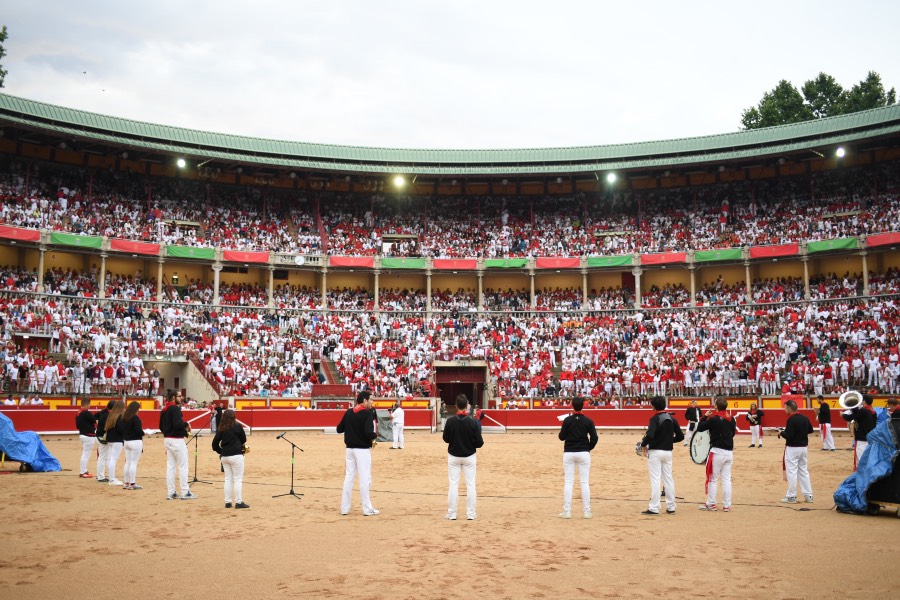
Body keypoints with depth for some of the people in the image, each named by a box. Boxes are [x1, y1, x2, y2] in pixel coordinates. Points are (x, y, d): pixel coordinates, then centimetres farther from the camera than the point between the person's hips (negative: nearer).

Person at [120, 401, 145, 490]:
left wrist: (126, 435, 12)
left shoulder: (124, 418, 8)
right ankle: (132, 484, -2)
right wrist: (142, 434, -1)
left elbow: (121, 428, 8)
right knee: (134, 463, -4)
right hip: (136, 442, -8)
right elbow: (138, 430, -20)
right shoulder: (135, 418, -16)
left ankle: (126, 483, 17)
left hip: (126, 441, 8)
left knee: (127, 462, 13)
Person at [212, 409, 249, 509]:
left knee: (228, 479, 12)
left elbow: (215, 444, 3)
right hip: (236, 456, -5)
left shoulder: (220, 428, 3)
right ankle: (238, 502, -1)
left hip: (224, 456, 5)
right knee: (238, 479, 1)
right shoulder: (237, 426, -7)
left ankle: (228, 502, 13)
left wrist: (221, 452, 15)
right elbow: (244, 440, 4)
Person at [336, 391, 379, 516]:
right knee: (364, 478, 0)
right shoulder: (368, 413, -14)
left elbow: (339, 429, 10)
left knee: (348, 477, 12)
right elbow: (369, 433, -24)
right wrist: (375, 435, -4)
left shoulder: (348, 412, 6)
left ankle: (344, 508, 14)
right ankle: (367, 509, 5)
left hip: (349, 449, 6)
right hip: (363, 450, -6)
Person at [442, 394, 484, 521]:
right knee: (470, 484, 9)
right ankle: (471, 514, 12)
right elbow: (479, 442, -12)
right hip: (469, 457, -1)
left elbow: (446, 439, 0)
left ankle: (451, 514, 11)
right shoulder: (473, 422, -16)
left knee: (453, 484, 7)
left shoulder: (450, 421, -13)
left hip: (453, 456, 1)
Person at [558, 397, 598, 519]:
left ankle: (567, 511, 3)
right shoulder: (588, 421, -4)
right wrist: (588, 449, 10)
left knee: (568, 482, 3)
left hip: (568, 453, -1)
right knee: (585, 482, 5)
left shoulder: (567, 420, -7)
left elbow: (561, 437, -3)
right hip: (584, 453, 1)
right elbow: (594, 438, -5)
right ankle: (586, 511, 6)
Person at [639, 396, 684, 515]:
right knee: (668, 479, 12)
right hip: (668, 452, 6)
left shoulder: (655, 419, -14)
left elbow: (650, 435, -28)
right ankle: (671, 507, 16)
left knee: (655, 479, -3)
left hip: (655, 451, -6)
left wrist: (643, 445, -12)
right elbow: (680, 436, 7)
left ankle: (654, 508, -2)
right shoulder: (671, 418, 6)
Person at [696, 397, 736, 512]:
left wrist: (705, 416, 5)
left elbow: (700, 428, -7)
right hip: (729, 452, 5)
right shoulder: (731, 419, 4)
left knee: (713, 479, 5)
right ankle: (727, 505, 10)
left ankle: (711, 504, 11)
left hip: (717, 452, -5)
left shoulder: (713, 419, -14)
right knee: (726, 479, 9)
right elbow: (733, 432, 17)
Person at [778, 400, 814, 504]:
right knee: (804, 471, 16)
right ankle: (808, 495, 18)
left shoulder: (791, 419, -18)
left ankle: (791, 497, 3)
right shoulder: (805, 418, 6)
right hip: (804, 447, 8)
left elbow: (788, 436, -23)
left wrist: (781, 433, -5)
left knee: (791, 472, -1)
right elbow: (811, 430, 21)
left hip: (792, 448, -8)